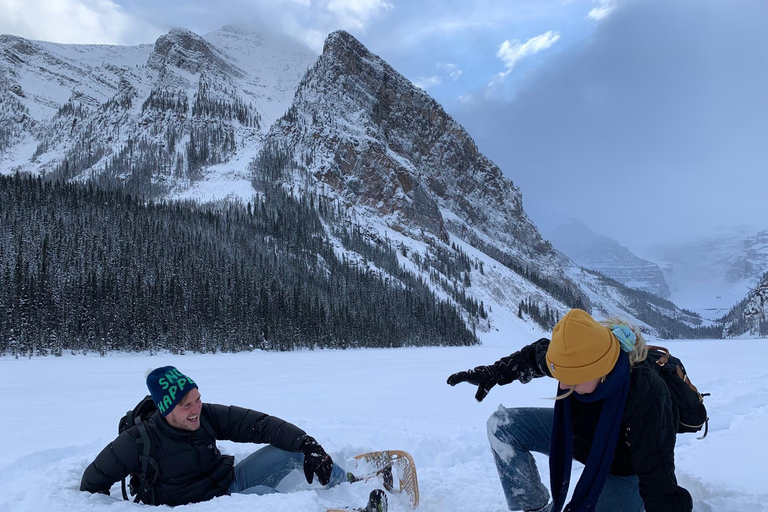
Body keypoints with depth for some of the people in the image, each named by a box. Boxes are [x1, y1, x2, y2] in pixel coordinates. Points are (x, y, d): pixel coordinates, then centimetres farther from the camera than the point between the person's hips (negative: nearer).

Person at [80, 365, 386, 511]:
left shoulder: (208, 416, -9)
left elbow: (259, 424, -14)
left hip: (231, 483, 5)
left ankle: (351, 484, 3)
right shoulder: (140, 440, -17)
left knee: (291, 447, -11)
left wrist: (307, 445, -25)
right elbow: (93, 481, -2)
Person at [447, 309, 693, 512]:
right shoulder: (578, 356, -27)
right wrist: (493, 373, -6)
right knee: (502, 425, -5)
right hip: (578, 432, 6)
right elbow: (536, 355, -2)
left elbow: (659, 482, -33)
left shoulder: (645, 403, -43)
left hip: (623, 467, -5)